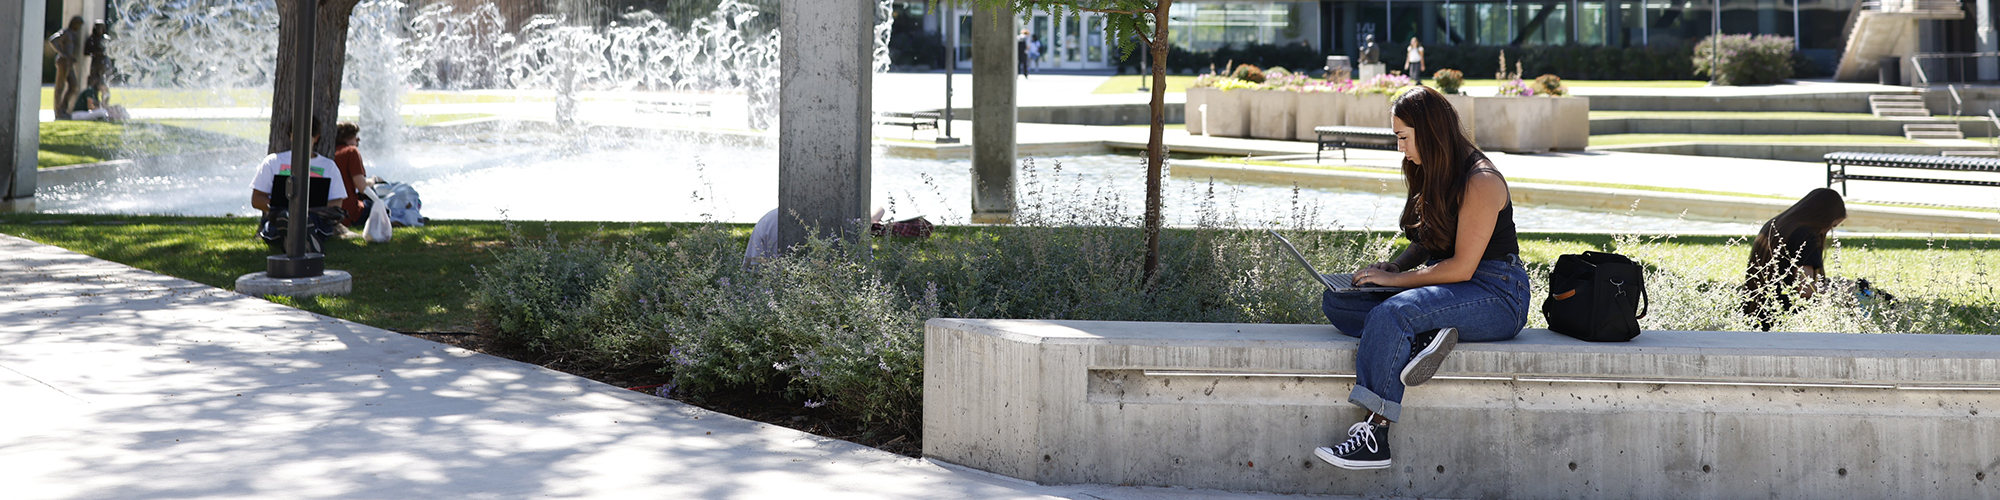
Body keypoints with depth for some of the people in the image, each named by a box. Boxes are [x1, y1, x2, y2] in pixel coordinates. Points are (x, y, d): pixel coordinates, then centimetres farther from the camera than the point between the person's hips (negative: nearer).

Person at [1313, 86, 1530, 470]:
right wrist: (1395, 266, 4)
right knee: (1335, 302, -5)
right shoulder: (1433, 178, 12)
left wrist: (1394, 279, -14)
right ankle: (1423, 338, -26)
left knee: (1393, 312, -35)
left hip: (1495, 296, -9)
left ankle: (1376, 437, -35)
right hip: (1448, 288, 10)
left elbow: (1461, 267, -20)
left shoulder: (1481, 182, -15)